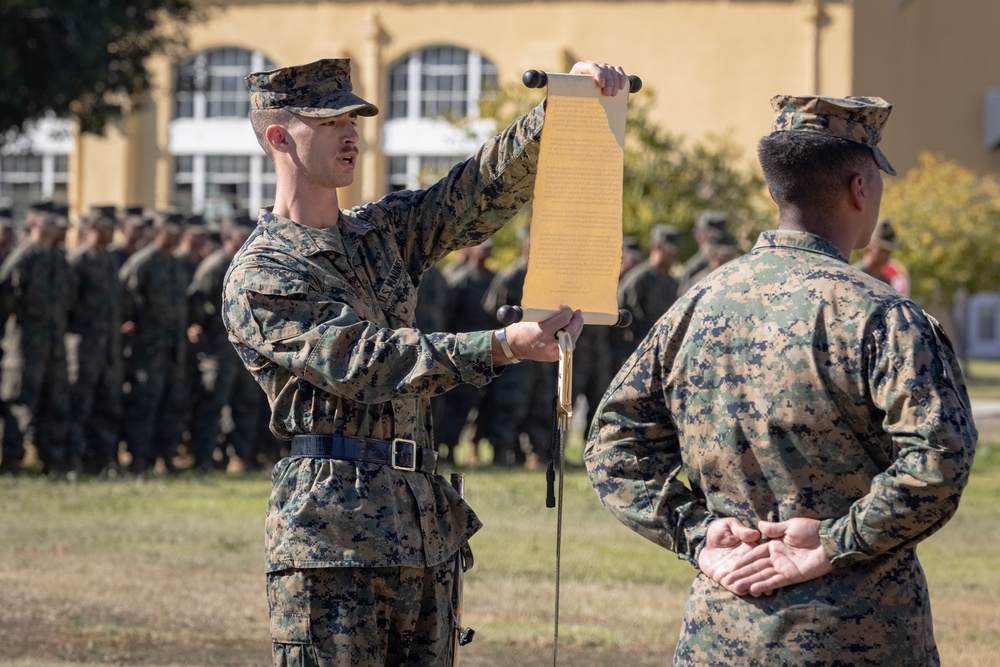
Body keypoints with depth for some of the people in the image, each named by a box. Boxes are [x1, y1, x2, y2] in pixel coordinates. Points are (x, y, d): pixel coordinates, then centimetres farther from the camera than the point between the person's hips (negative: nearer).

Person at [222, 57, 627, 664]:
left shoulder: (384, 232, 16)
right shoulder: (259, 279, -7)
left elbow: (489, 187, 8)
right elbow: (364, 362, -19)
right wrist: (503, 346, -27)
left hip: (426, 533, 7)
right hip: (331, 539, -7)